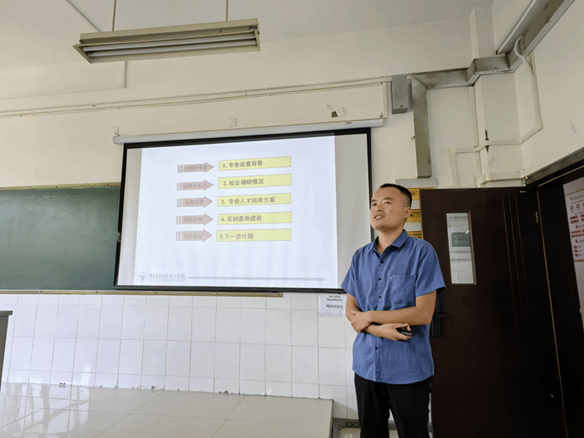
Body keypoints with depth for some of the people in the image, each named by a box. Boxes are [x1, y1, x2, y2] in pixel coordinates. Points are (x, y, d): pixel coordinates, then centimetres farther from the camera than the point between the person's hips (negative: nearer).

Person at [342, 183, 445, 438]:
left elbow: (423, 313, -15)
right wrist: (379, 330, -16)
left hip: (408, 368, -4)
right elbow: (350, 310, 3)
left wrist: (369, 316, -11)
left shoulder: (421, 252, -9)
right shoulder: (360, 257, 4)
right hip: (366, 364, 4)